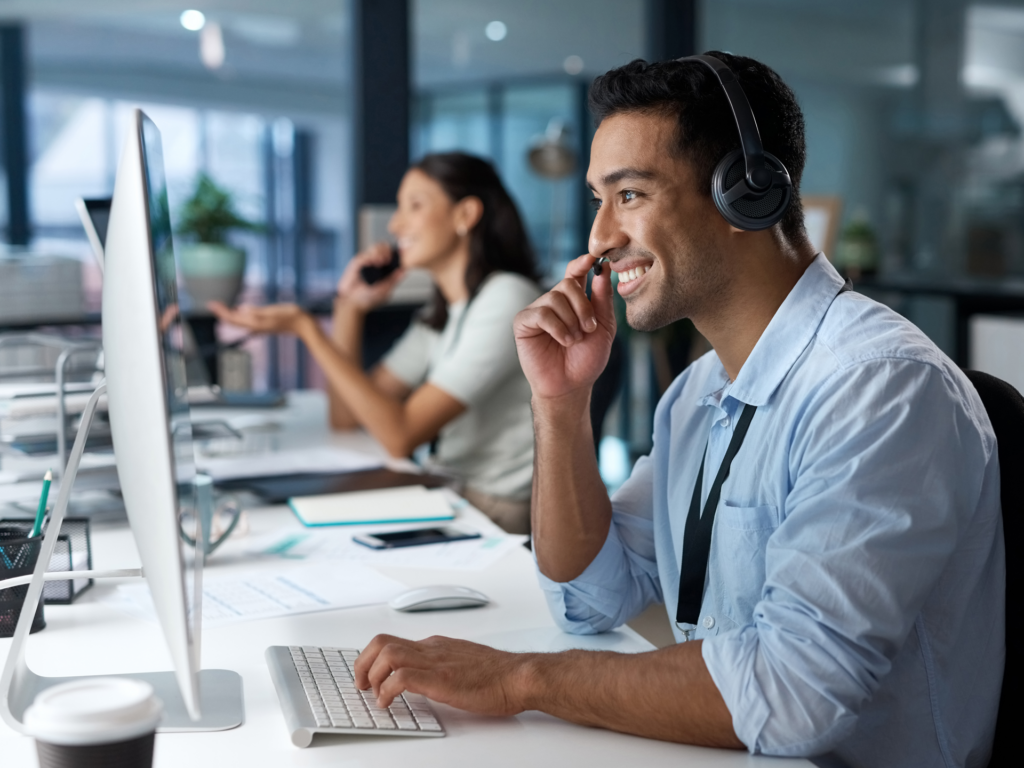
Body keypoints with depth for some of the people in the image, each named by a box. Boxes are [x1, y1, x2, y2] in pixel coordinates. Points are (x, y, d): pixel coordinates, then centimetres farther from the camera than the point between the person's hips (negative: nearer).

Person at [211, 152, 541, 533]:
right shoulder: (444, 314, 15)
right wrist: (349, 307, 5)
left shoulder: (506, 299, -14)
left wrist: (306, 329, -19)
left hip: (496, 516, -8)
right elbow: (346, 416, 12)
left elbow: (401, 436, -20)